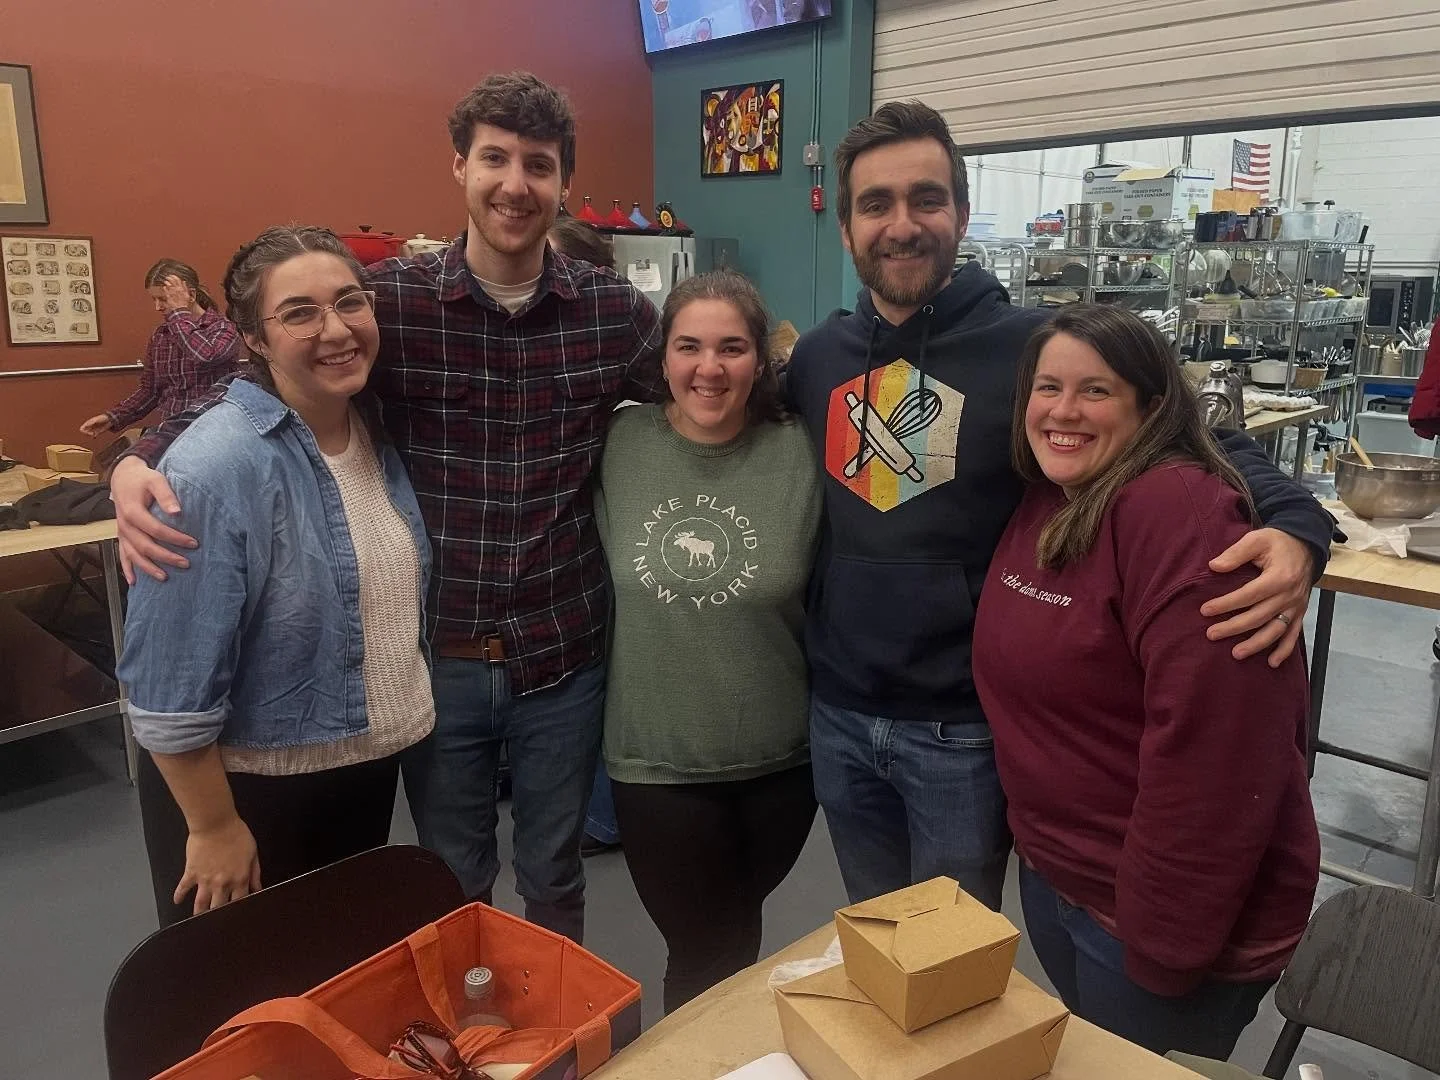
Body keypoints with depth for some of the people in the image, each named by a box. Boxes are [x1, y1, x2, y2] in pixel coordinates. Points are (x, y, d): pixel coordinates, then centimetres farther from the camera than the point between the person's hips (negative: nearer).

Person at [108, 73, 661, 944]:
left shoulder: (614, 310, -5)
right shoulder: (388, 298, -7)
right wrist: (139, 465, -16)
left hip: (564, 655, 1)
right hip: (436, 656, 0)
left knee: (555, 880, 21)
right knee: (453, 888, 21)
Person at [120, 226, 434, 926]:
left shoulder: (380, 430, -3)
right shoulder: (215, 471, -25)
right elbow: (171, 687, -22)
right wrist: (214, 829, -16)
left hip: (371, 768, 6)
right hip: (245, 789, -6)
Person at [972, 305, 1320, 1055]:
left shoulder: (1179, 510, -25)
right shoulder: (1041, 504, 2)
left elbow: (1213, 750, -28)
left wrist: (1164, 939, -22)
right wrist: (1032, 839, 10)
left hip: (1147, 908, -7)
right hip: (1049, 876, 8)